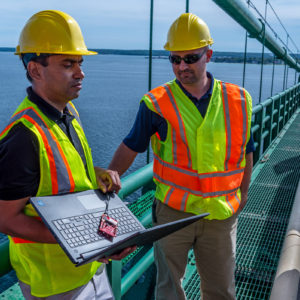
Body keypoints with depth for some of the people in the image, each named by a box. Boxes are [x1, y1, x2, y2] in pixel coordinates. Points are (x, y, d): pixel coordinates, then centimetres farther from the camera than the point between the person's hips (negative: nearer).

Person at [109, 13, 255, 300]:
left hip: (221, 213, 2)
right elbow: (130, 148, -3)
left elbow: (245, 151, 9)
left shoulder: (237, 101, -2)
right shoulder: (157, 103, -9)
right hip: (173, 211, -2)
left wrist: (243, 193, 14)